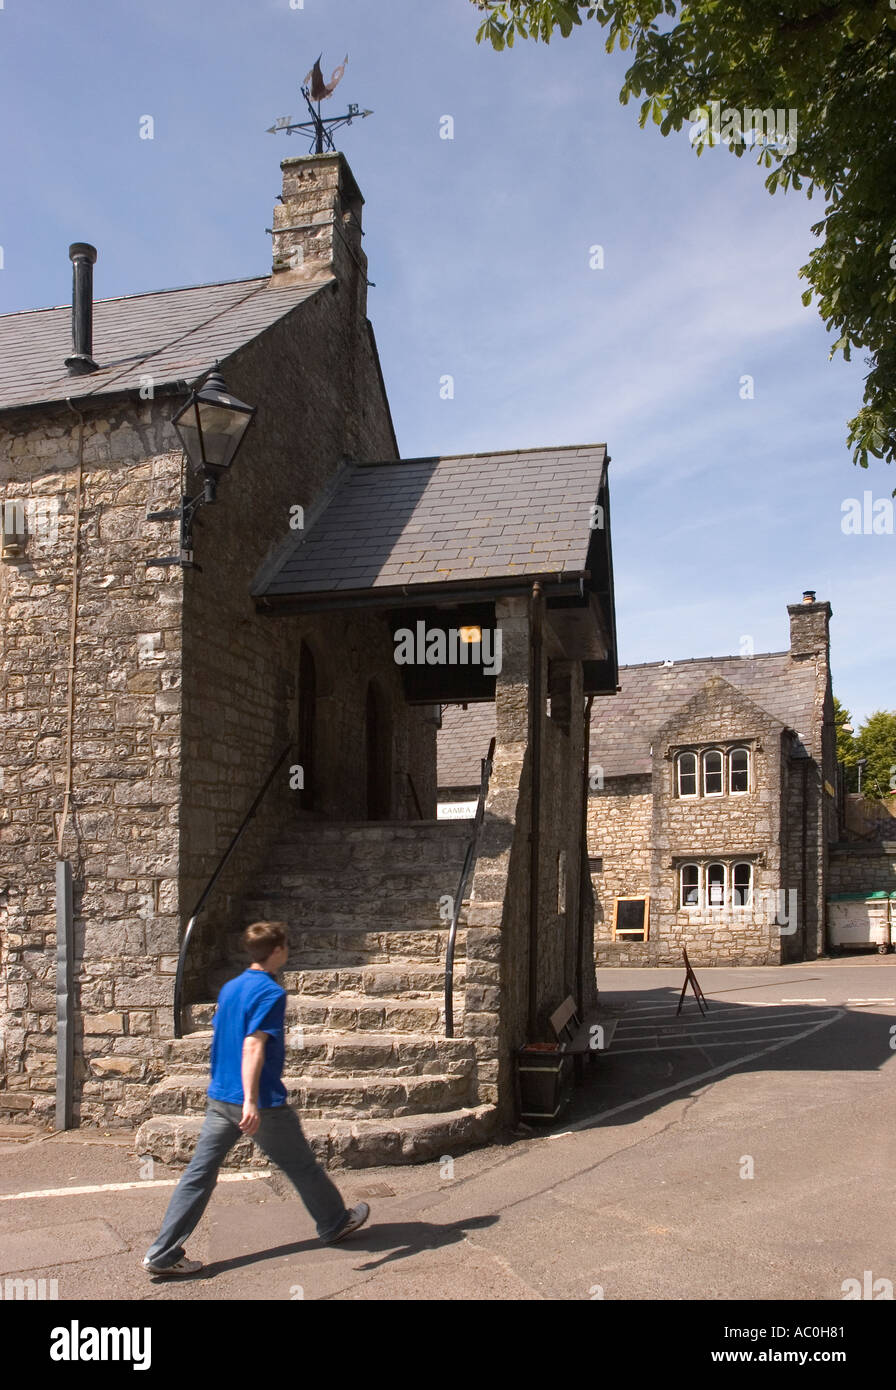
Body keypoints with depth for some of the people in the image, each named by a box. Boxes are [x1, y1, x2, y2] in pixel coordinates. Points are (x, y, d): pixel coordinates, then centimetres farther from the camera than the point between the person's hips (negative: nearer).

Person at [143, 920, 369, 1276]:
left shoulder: (229, 988, 10)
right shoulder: (270, 992, -15)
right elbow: (253, 1046, -24)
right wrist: (252, 1102, -28)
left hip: (219, 1098, 7)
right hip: (262, 1103, -7)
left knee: (199, 1175, 6)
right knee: (302, 1166, 12)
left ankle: (162, 1255, 3)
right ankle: (335, 1223, 30)